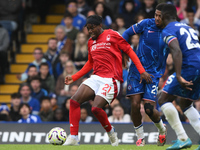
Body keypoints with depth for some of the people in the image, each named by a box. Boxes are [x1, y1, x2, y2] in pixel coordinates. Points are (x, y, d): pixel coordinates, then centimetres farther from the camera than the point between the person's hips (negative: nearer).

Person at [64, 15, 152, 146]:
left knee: (96, 108, -23)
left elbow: (130, 51, -2)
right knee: (74, 101, -13)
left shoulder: (112, 35, -2)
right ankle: (73, 138, -9)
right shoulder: (91, 42, 18)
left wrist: (142, 71, -9)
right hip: (96, 77, 7)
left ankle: (111, 132, 5)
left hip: (110, 80, -7)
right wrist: (74, 77, 24)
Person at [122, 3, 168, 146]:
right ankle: (140, 137, 8)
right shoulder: (146, 24, -3)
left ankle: (162, 129, 22)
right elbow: (127, 33, 8)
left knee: (149, 108, -11)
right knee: (135, 104, -11)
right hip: (137, 69, 1)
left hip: (154, 73, -1)